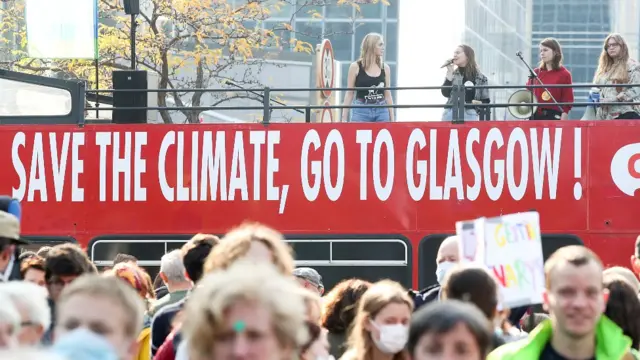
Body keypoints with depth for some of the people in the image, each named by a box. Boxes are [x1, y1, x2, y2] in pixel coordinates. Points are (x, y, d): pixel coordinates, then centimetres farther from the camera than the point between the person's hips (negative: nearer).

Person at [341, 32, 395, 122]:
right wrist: (344, 118, -2)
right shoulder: (355, 67, 0)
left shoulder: (385, 68, 8)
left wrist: (392, 120, 9)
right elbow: (349, 93, 2)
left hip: (381, 112, 3)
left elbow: (387, 95, 12)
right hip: (361, 111, -3)